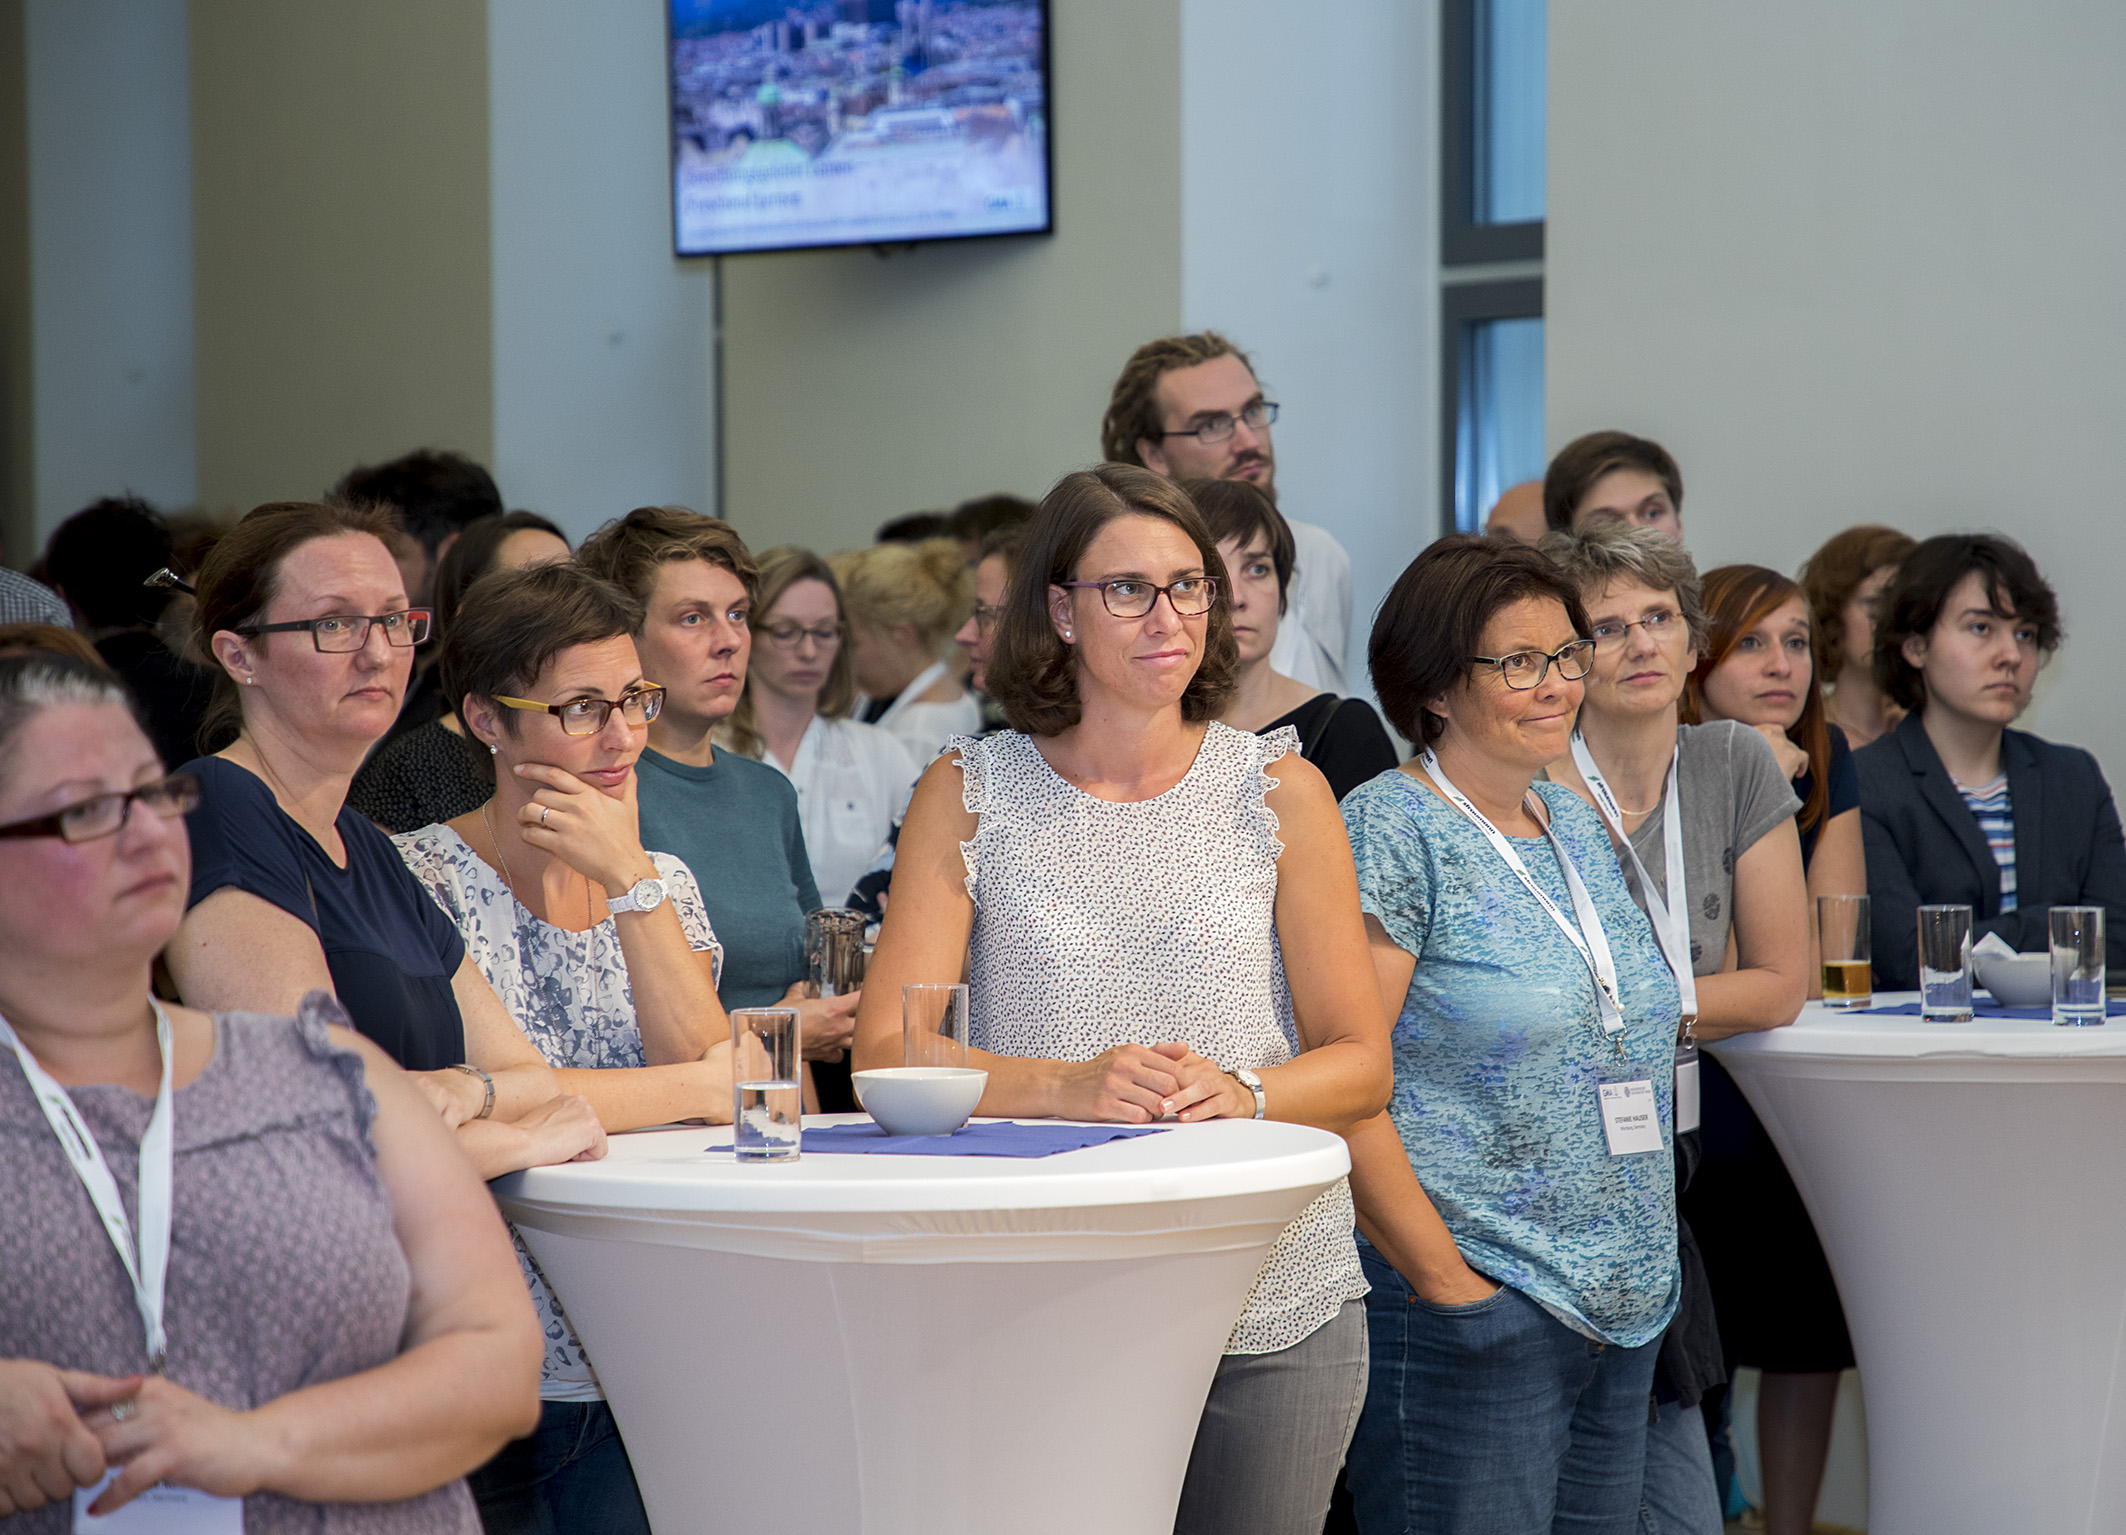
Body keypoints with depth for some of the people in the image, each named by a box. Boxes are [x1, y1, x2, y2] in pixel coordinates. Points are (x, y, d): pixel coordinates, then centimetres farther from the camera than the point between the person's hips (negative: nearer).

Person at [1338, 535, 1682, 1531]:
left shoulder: (1573, 826, 15)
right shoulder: (1393, 831, -9)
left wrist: (1643, 1277, 15)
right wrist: (1449, 1286, -17)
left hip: (1623, 1316, 8)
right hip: (1472, 1321, -8)